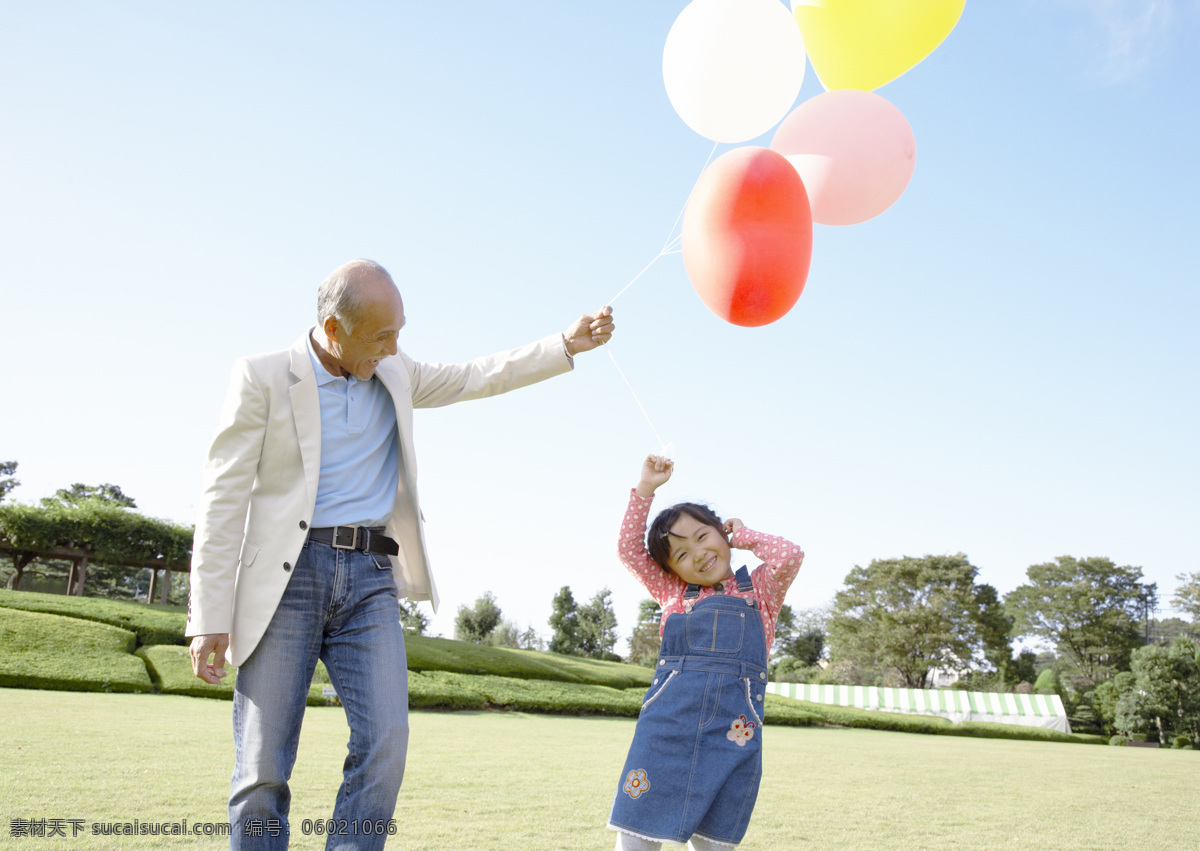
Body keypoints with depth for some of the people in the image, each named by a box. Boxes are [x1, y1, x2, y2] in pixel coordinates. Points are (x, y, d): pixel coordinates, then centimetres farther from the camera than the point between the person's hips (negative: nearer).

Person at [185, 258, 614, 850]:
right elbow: (224, 499, -4)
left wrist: (566, 345, 13)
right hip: (288, 575, -3)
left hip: (370, 579, 4)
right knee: (262, 768, -3)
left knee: (385, 744, -9)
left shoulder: (394, 375, 13)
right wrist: (209, 618, -8)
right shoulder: (263, 377, -2)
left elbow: (475, 378, 22)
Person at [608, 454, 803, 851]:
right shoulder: (673, 594, 15)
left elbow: (789, 555, -5)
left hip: (734, 728, -1)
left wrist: (742, 535, 10)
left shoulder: (758, 591, 12)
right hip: (667, 718, 1)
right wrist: (646, 489, 8)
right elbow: (629, 551, 12)